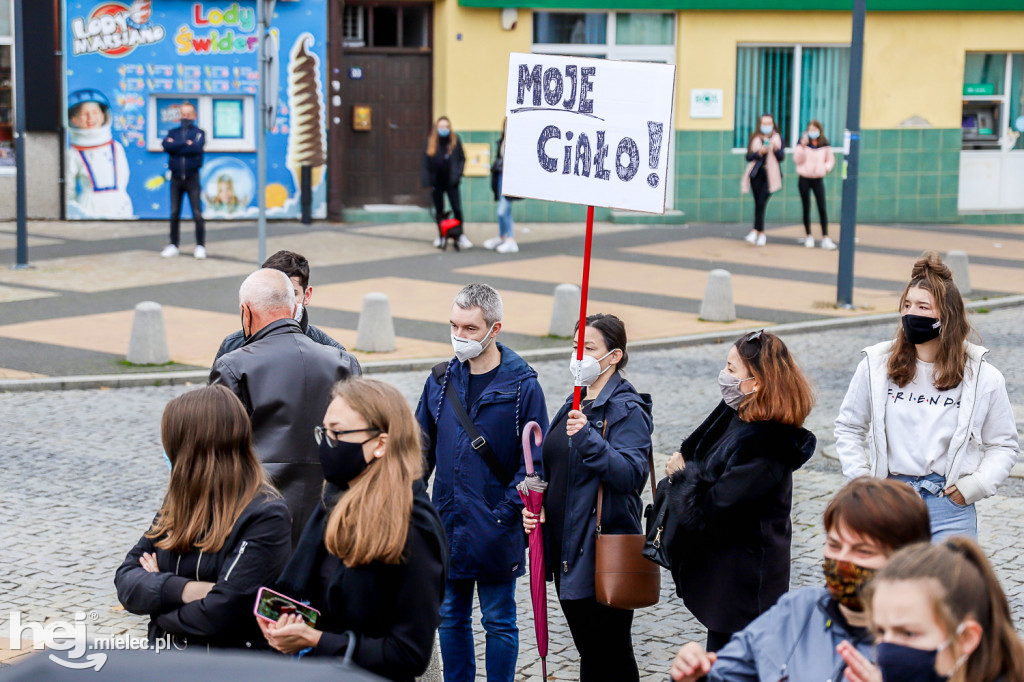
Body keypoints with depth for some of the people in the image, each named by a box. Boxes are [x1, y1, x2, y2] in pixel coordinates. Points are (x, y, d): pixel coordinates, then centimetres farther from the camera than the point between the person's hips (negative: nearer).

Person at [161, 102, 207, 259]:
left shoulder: (198, 132, 4)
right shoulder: (173, 132, 11)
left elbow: (197, 148, -15)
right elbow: (166, 146, -8)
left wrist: (176, 147, -9)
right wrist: (187, 144, -12)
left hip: (192, 177, -3)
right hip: (176, 177, 3)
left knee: (197, 213, -4)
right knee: (174, 213, 5)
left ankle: (200, 246, 2)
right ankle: (173, 245, 12)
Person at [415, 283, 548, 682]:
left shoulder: (522, 386, -9)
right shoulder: (442, 380, 5)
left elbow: (535, 461, -9)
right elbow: (422, 447, 13)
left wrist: (505, 512, -16)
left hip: (496, 531, -5)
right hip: (448, 527, 5)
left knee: (499, 622, 6)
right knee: (450, 618, 13)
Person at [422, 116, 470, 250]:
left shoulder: (455, 140, -1)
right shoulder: (431, 142, 1)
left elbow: (462, 159, 4)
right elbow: (425, 163, 3)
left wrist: (458, 174, -8)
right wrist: (428, 182, -3)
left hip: (451, 182, -2)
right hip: (437, 182, 2)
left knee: (457, 208, -5)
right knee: (439, 210, 10)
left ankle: (460, 235, 5)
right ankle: (441, 236, 22)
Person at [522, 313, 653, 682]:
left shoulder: (627, 409, -12)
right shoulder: (574, 405, 15)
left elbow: (631, 474, -25)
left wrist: (588, 438, -35)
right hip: (566, 550, 8)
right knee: (588, 652, 16)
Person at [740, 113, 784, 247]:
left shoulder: (778, 138, 7)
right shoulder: (754, 138, 9)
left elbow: (782, 157, 0)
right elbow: (748, 156, 4)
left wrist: (775, 148, -18)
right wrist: (759, 152, -14)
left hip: (770, 175, -2)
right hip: (757, 174, 2)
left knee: (761, 202, -14)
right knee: (758, 203, 3)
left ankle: (756, 230, -13)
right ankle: (761, 233, 10)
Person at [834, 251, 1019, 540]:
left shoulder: (983, 377, 0)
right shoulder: (876, 365, 2)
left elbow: (1004, 445, 9)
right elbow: (848, 427, 14)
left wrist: (974, 485, -5)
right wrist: (861, 478, 4)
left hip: (950, 508, -2)